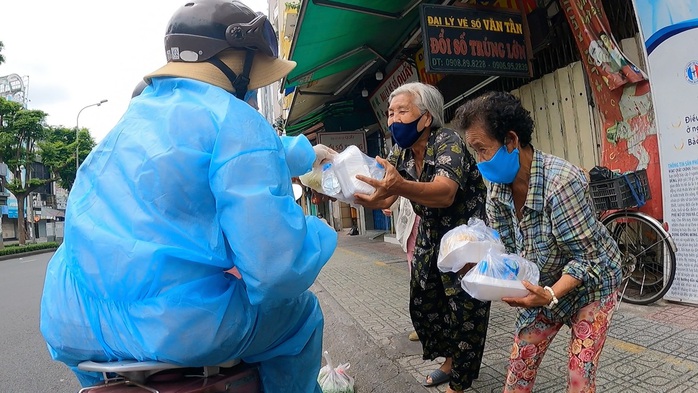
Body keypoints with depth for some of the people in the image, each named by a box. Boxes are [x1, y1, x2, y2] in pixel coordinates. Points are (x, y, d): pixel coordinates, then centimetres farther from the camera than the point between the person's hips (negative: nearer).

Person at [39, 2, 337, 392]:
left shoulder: (139, 110, 14)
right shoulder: (234, 119, -11)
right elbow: (277, 265, -21)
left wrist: (306, 153, 41)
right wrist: (319, 235, 2)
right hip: (182, 328, -7)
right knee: (301, 310, 17)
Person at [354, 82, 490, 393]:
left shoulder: (448, 142, -22)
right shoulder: (399, 154, 0)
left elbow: (445, 193, -40)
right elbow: (383, 200, -3)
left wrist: (399, 186, -58)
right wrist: (356, 192, -23)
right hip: (431, 236, 8)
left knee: (465, 312, -2)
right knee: (423, 305, 15)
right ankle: (450, 362, 38)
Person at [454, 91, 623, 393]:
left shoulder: (561, 181, -32)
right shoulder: (497, 184, -12)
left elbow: (585, 258, -25)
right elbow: (505, 246, -2)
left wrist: (550, 296, -37)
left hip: (590, 284, -5)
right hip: (545, 286, 6)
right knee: (519, 366, 7)